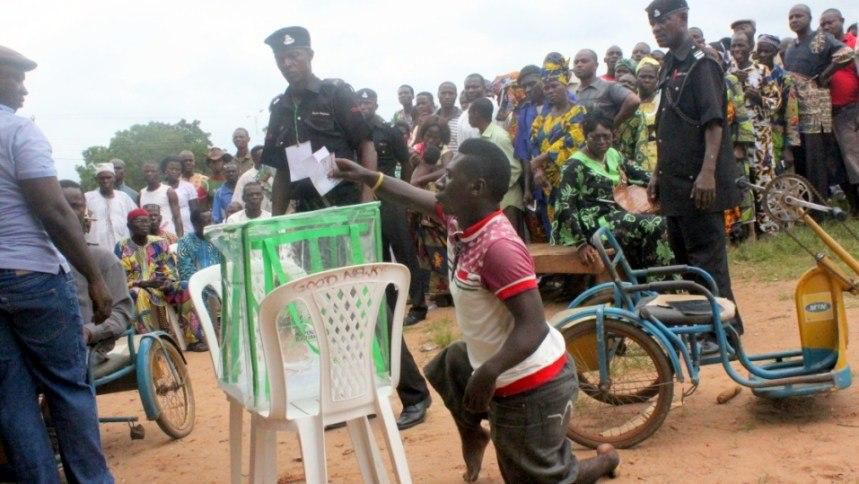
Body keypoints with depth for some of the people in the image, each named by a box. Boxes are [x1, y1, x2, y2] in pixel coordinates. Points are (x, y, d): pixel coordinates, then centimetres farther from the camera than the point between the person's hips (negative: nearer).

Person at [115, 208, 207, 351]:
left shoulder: (159, 243, 6)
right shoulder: (122, 247, -5)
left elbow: (170, 271, 6)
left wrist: (167, 281, -18)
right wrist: (145, 283, -25)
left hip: (160, 286, 4)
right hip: (135, 289, -4)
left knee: (185, 291, -21)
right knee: (141, 295, -38)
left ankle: (193, 339, -21)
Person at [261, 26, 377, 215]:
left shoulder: (336, 92, 0)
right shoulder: (278, 107, 14)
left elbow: (366, 146, -6)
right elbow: (281, 172, 17)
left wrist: (366, 207, -17)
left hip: (345, 207, -4)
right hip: (305, 212, 5)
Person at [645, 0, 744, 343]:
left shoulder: (701, 63, -9)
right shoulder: (670, 66, 16)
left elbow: (714, 123, -17)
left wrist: (708, 172, -25)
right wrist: (658, 173, 20)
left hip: (699, 182, -9)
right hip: (676, 181, 9)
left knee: (707, 257, -5)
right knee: (683, 254, 15)